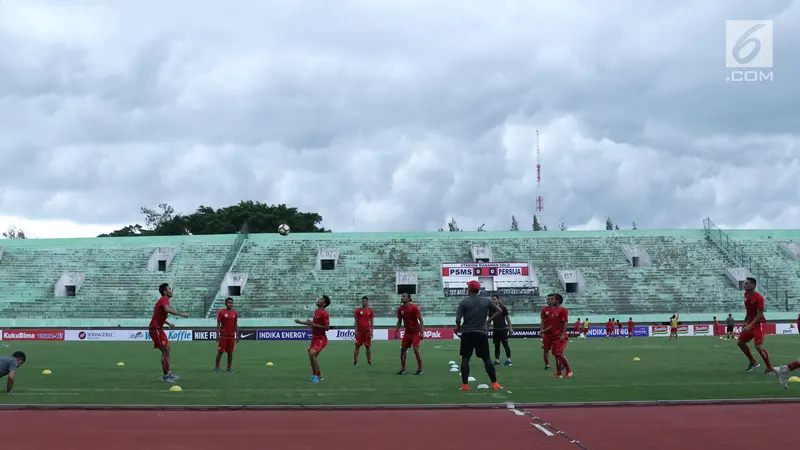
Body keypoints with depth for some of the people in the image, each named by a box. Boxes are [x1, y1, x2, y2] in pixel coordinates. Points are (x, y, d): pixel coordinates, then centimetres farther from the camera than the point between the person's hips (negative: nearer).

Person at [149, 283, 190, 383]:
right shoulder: (164, 299, -14)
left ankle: (167, 373, 20)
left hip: (158, 328, 10)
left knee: (166, 350, 14)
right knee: (166, 350, -10)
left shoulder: (164, 300, 16)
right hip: (155, 329, -10)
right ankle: (166, 375, -8)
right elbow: (167, 309, -38)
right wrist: (181, 314, -36)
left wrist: (168, 323, 22)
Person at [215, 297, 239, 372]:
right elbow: (218, 324, -3)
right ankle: (217, 367, 7)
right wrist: (218, 335, -10)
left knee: (230, 352, 5)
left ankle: (229, 367, 12)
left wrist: (237, 335, 6)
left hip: (231, 336, 3)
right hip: (223, 335, -3)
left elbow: (236, 325, 11)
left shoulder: (235, 313, 8)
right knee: (220, 351, -1)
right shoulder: (221, 312, -2)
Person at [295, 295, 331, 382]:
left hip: (321, 339, -10)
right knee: (313, 356, 14)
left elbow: (327, 327, -22)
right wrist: (301, 322, 26)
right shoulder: (316, 311, 11)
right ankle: (319, 375, 29)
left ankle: (315, 375, -15)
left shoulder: (324, 313, -17)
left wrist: (314, 325, -25)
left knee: (312, 353, -26)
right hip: (314, 338, 10)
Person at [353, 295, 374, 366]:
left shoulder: (370, 311, 5)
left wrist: (371, 332, -1)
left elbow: (372, 322, 6)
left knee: (368, 347, 5)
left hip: (367, 331, 1)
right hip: (359, 331, 0)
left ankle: (369, 361, 12)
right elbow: (356, 321, 3)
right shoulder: (358, 310, 3)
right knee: (357, 346, -1)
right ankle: (355, 361, 2)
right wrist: (356, 331, -4)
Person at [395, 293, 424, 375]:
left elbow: (420, 320, -14)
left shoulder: (414, 307, -15)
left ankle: (420, 370, -2)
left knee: (416, 350, -12)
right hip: (407, 332, 6)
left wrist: (422, 332, -20)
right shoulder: (400, 309, 1)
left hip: (415, 332, -6)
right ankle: (403, 369, 14)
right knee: (402, 350, 3)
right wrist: (396, 331, 10)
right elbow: (399, 321, 14)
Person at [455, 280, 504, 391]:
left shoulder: (464, 302, -6)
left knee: (465, 359, 4)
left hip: (467, 334, -2)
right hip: (482, 333, 2)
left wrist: (458, 327, 8)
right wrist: (489, 320, 14)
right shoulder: (486, 301, 3)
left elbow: (458, 319, -12)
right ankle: (494, 383, 5)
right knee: (487, 359, 8)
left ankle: (465, 385, -2)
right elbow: (499, 311, 8)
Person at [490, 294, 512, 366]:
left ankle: (508, 360, 0)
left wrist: (510, 328, -7)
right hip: (495, 329, 4)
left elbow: (507, 318, -3)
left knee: (505, 344, -5)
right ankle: (497, 360, 11)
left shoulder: (503, 307, -5)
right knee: (496, 345, 7)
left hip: (503, 329, -4)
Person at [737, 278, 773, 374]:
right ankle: (753, 363, 25)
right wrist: (745, 322, 16)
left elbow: (759, 315, -22)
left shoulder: (759, 297, -20)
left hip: (758, 324, -9)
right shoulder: (746, 294, 5)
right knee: (740, 342, 10)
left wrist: (749, 325, -28)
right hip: (750, 323, 9)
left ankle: (770, 369, -6)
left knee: (758, 346, -18)